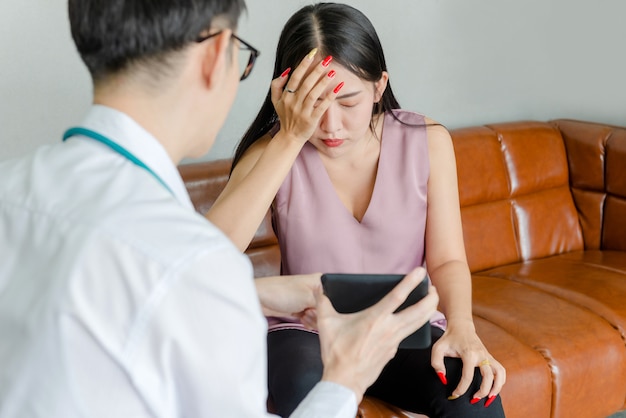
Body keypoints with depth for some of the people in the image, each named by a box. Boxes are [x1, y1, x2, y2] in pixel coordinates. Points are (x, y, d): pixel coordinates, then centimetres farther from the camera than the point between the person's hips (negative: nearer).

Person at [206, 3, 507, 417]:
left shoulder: (427, 141, -5)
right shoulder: (272, 151, -10)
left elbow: (447, 259, -4)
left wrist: (461, 328, -26)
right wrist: (291, 138, -29)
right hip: (307, 330, 0)